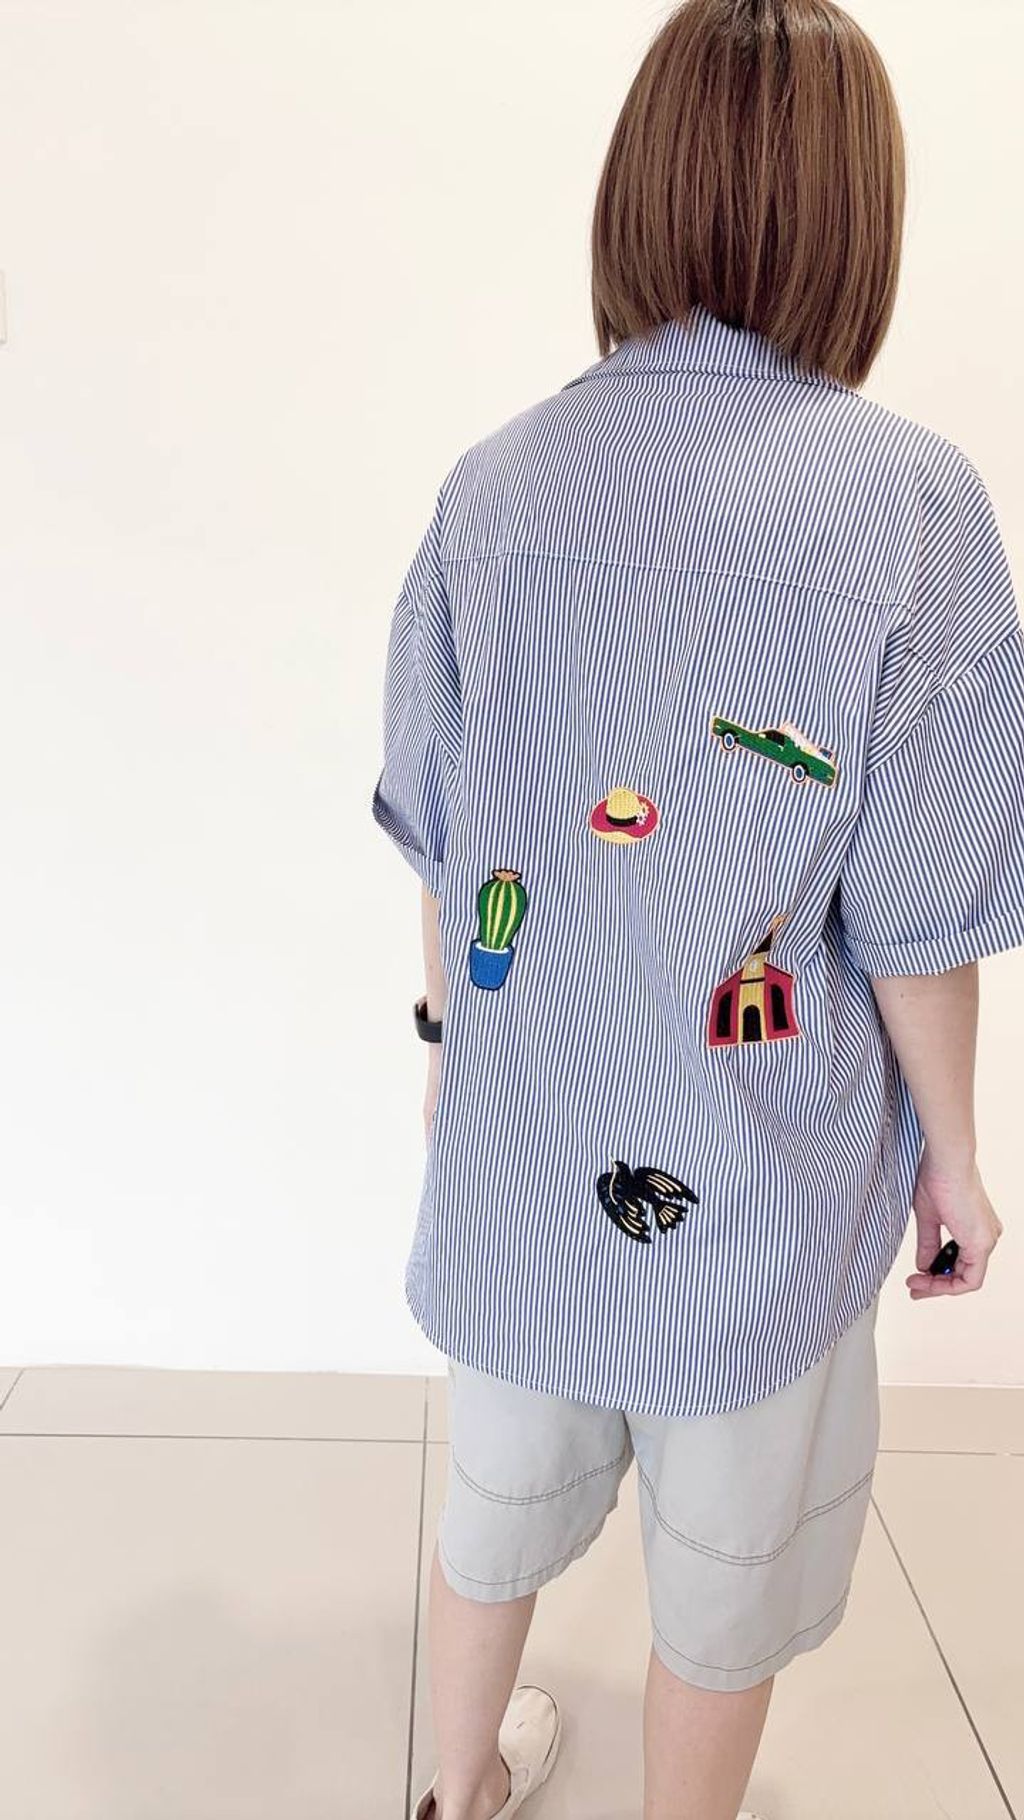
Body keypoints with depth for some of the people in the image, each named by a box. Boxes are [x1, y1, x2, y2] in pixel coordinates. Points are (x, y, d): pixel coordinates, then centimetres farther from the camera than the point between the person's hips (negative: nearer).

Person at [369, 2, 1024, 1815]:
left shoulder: (494, 485, -8)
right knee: (724, 1581, 22)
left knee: (498, 1496, 28)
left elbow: (437, 836, 0)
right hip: (757, 1182, -3)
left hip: (514, 1139, 4)